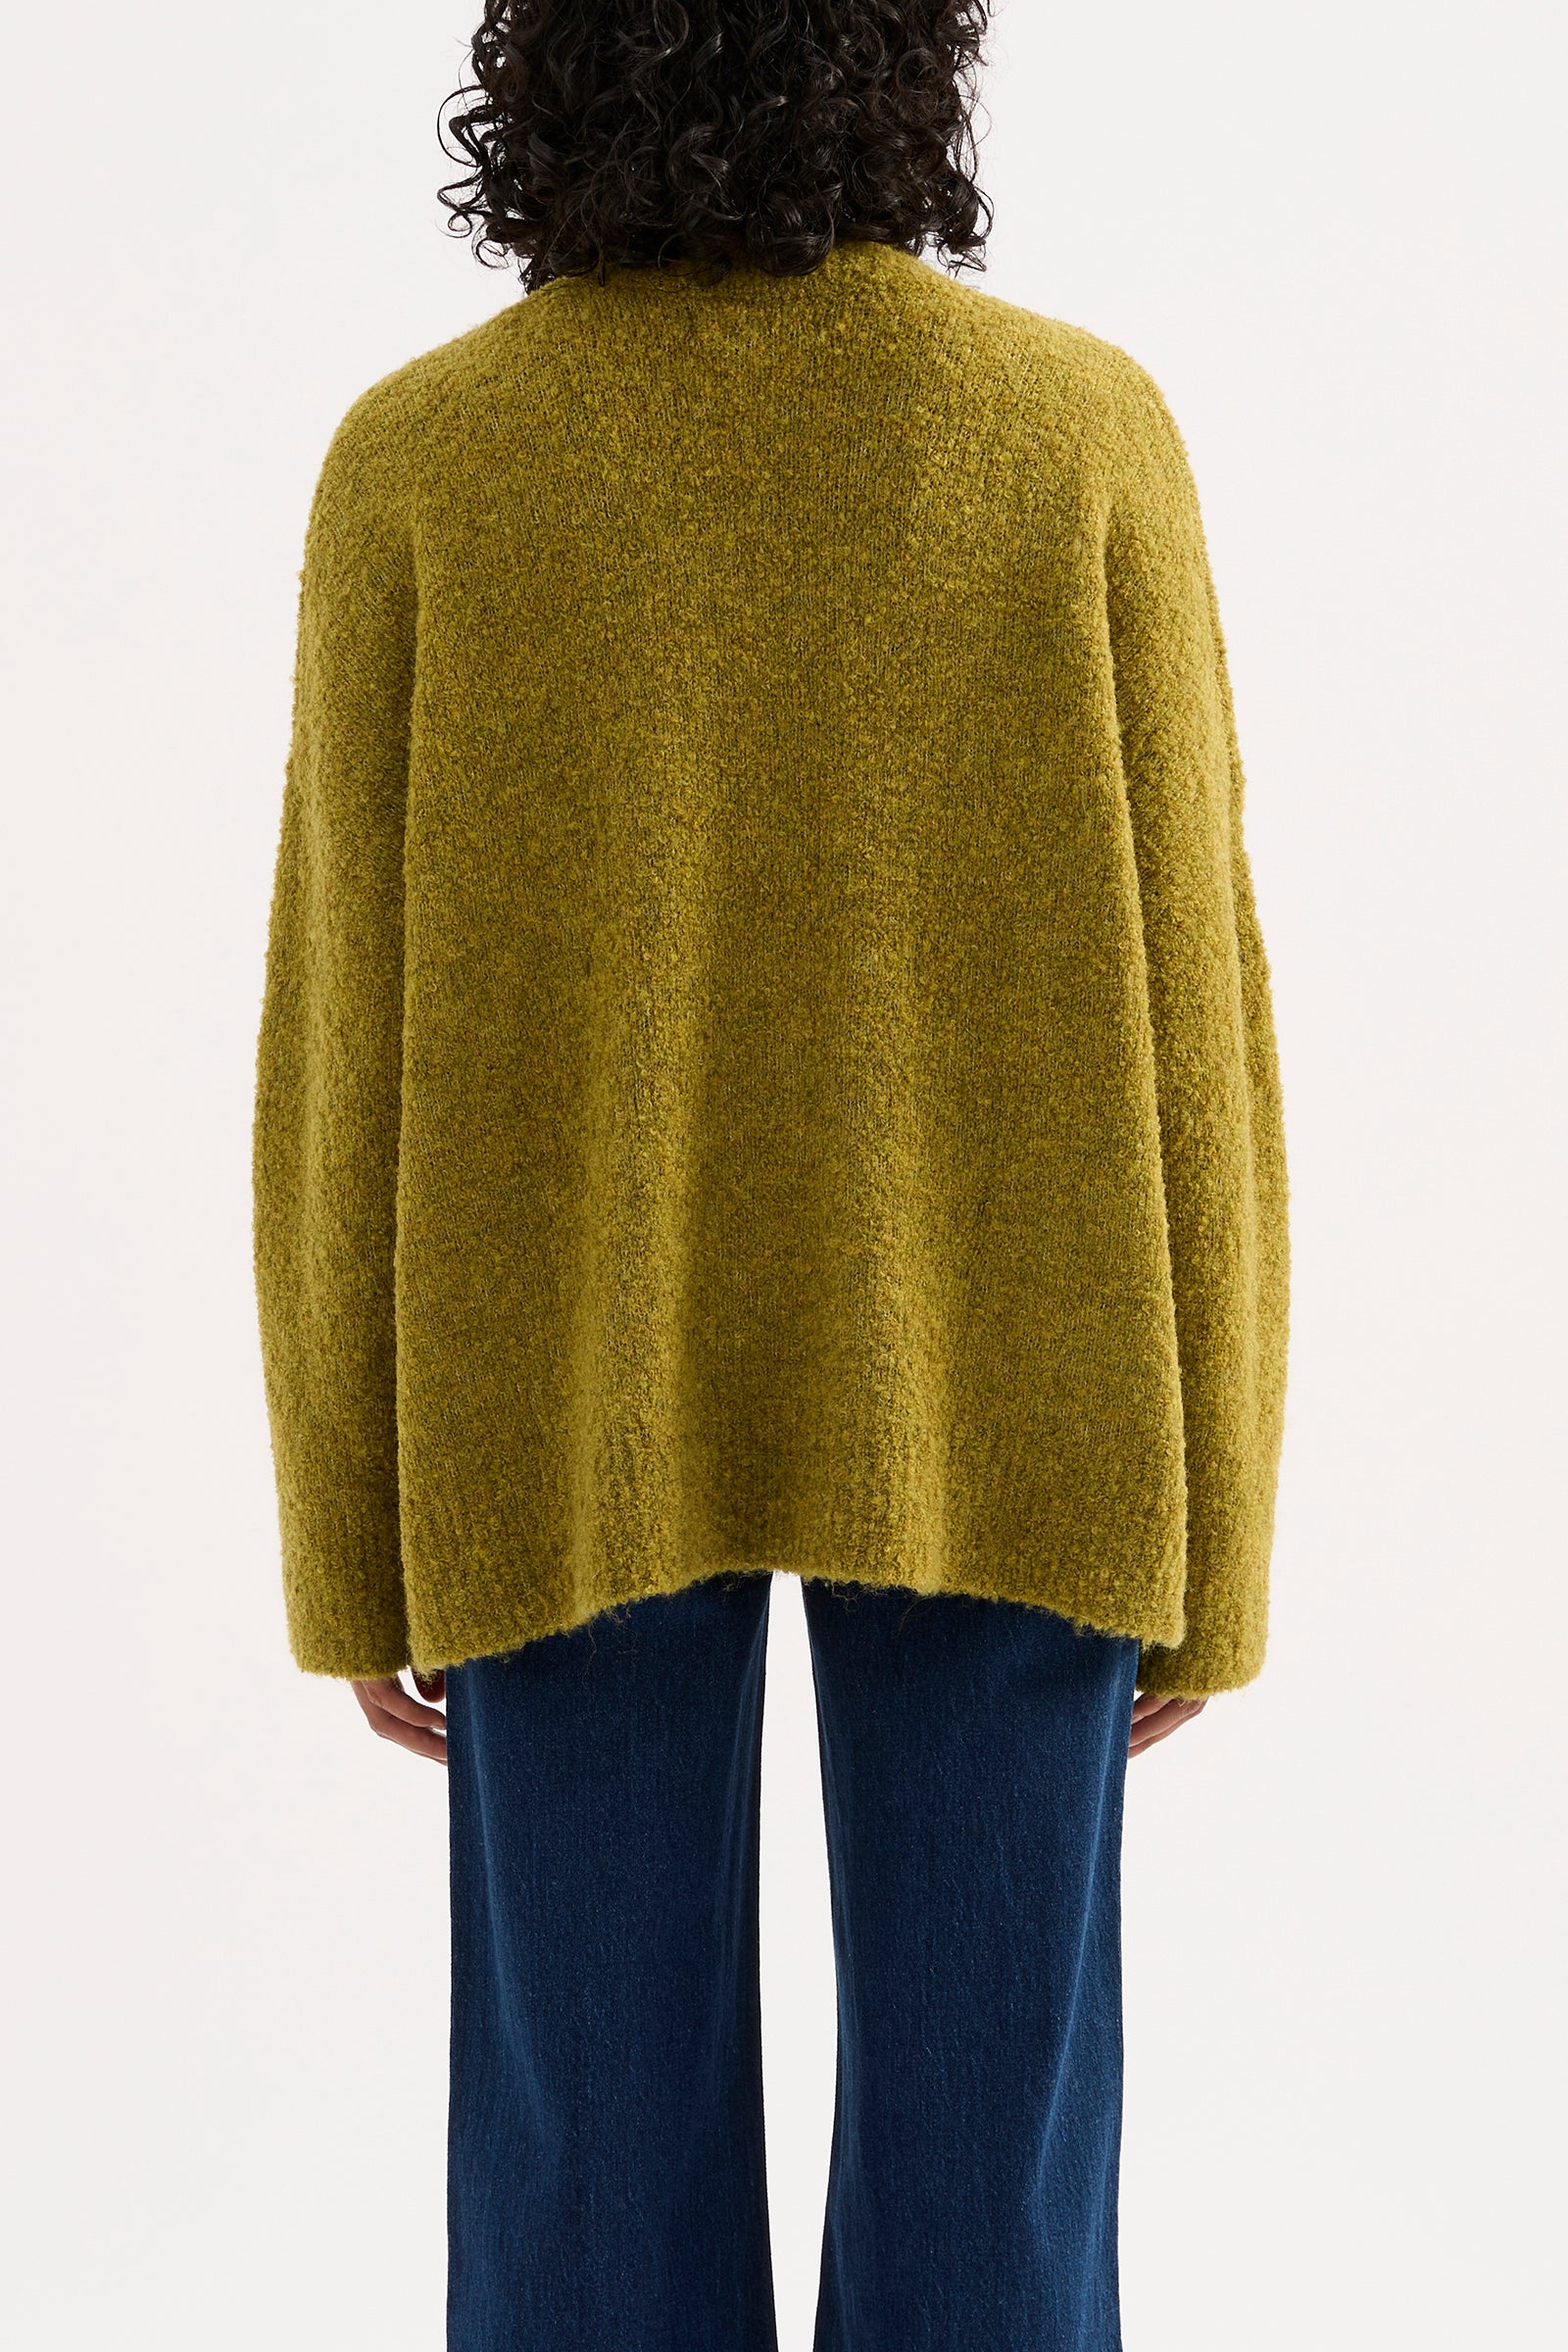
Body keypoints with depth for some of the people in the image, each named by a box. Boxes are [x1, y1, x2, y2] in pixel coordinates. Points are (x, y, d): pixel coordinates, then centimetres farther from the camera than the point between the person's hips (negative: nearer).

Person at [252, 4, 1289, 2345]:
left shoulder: (417, 461, -5)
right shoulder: (1081, 433, -6)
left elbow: (349, 1050, -5)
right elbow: (1172, 1020, -7)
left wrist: (351, 1540, 4)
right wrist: (1205, 1526, 2)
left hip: (578, 1399, 1)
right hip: (990, 1388, 0)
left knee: (602, 2144, 11)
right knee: (982, 2145, 10)